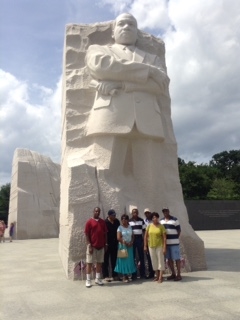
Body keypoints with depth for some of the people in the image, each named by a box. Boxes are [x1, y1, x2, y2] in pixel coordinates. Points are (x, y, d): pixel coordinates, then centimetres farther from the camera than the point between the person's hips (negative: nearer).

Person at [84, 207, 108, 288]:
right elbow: (87, 234, -8)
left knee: (99, 262, 11)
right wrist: (89, 245, -14)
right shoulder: (89, 222, -6)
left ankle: (98, 279, 21)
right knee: (89, 263, 2)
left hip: (101, 246, 5)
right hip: (92, 246, -5)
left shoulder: (103, 222, 8)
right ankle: (88, 280, 8)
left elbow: (105, 233, 12)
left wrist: (106, 244, 7)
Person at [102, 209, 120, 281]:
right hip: (107, 244, -5)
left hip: (114, 244, 5)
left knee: (114, 260, 11)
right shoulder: (105, 222, -11)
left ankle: (115, 275, 20)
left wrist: (118, 241, 7)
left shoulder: (117, 221, 4)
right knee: (106, 260, 4)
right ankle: (105, 276, 10)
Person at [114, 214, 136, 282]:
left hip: (130, 246, 4)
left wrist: (131, 242, -8)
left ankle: (127, 275, 12)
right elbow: (118, 238, -12)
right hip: (123, 246, -4)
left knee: (129, 260, 4)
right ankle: (124, 276, 5)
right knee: (124, 260, -1)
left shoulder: (130, 227, 7)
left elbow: (132, 236, 8)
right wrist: (125, 243, -12)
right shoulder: (120, 227, -6)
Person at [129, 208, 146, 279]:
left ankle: (142, 273, 15)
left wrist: (144, 240, -1)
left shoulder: (141, 220, 4)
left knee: (141, 257, 6)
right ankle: (134, 274, 13)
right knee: (132, 257, 5)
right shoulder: (129, 221, 1)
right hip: (132, 240, -1)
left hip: (139, 239, 1)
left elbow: (143, 231, 5)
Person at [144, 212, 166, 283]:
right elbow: (146, 236, 6)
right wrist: (145, 246, 4)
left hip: (159, 246, -3)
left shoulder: (161, 226, -7)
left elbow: (164, 237, -9)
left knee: (160, 260, 1)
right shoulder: (149, 226, 1)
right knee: (154, 261, 12)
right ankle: (157, 275, 25)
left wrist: (164, 247, -14)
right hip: (151, 246, 4)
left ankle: (160, 277, 7)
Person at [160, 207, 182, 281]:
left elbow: (179, 230, -2)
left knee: (177, 259, 1)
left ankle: (178, 275, 9)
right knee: (169, 259, 11)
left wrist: (175, 239, -4)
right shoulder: (161, 221, 10)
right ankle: (173, 274, 22)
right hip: (165, 243, 5)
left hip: (174, 243, -5)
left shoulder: (175, 220, -5)